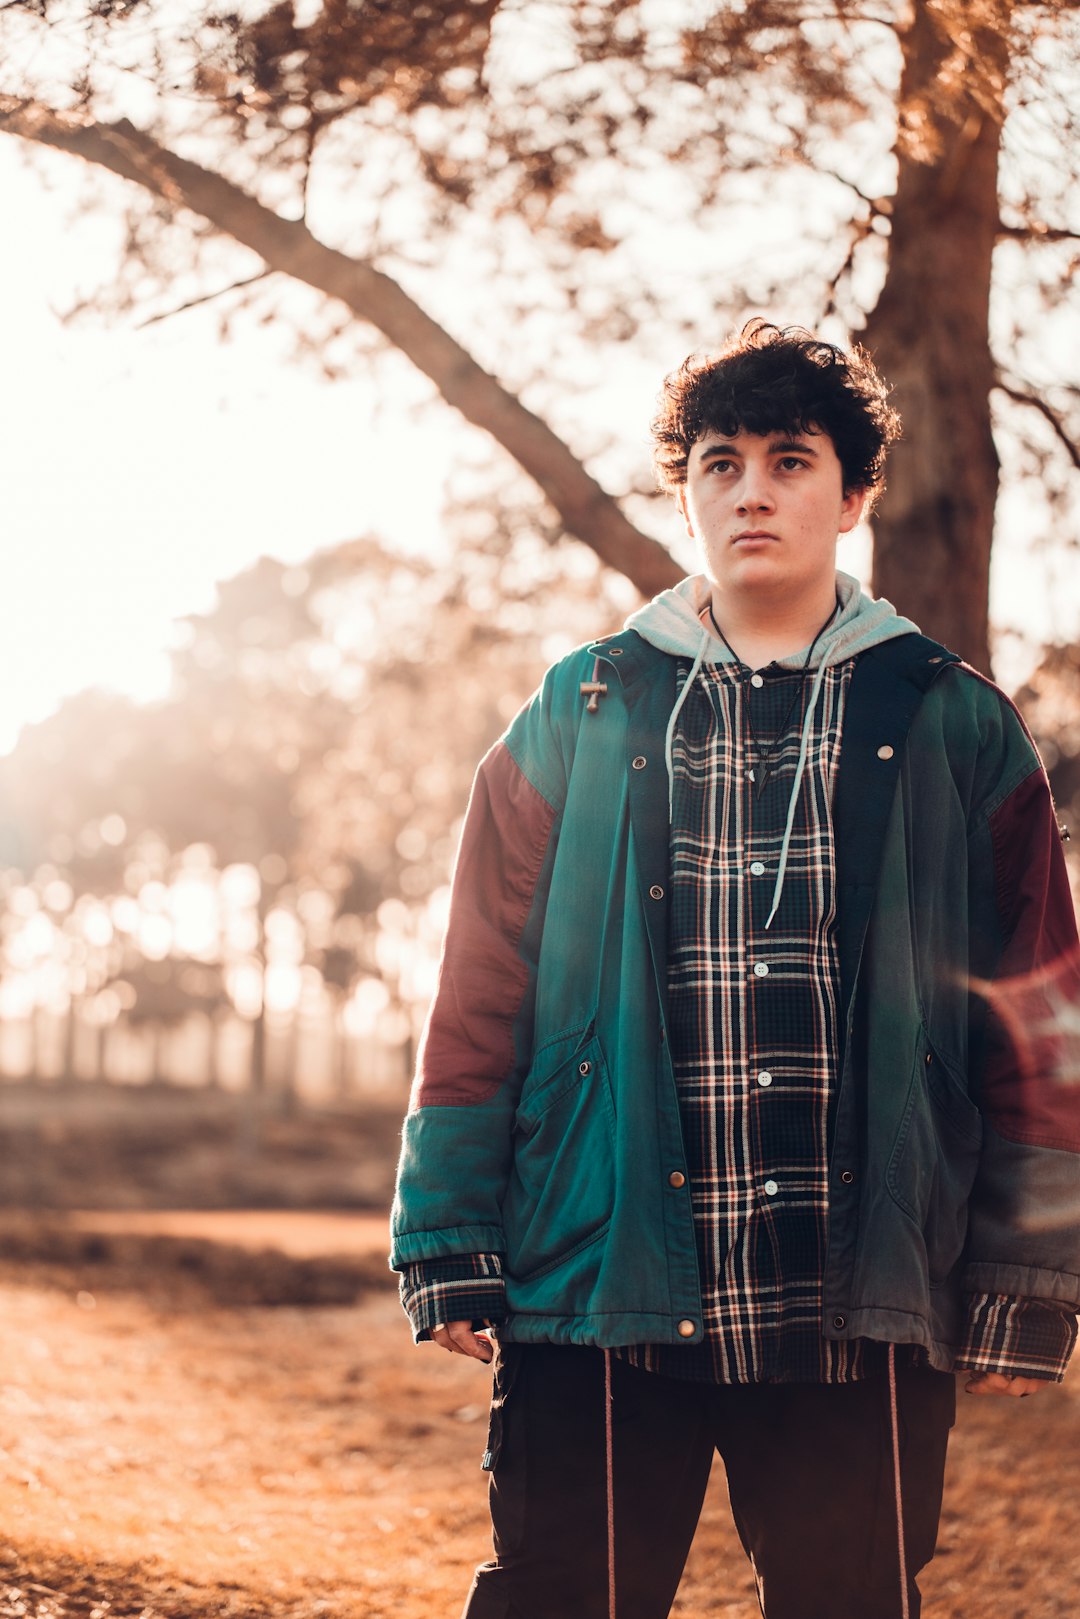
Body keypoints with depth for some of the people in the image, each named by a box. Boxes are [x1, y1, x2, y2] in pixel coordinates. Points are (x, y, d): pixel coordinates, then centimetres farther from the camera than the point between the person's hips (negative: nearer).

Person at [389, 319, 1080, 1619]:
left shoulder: (954, 729, 7)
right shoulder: (578, 720, 8)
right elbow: (479, 1000, 7)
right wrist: (449, 1246, 1)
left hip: (862, 1310, 0)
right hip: (599, 1281, 0)